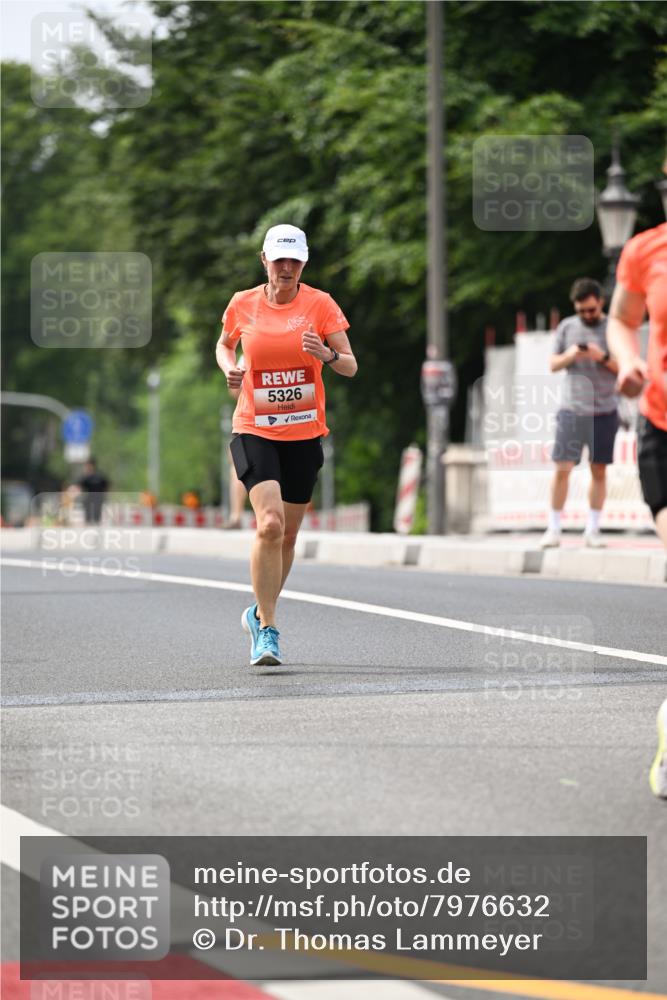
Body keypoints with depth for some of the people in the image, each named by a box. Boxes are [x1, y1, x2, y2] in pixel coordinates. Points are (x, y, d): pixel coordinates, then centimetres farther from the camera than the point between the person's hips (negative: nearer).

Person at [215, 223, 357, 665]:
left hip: (305, 434, 1)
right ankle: (268, 630, -13)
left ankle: (261, 613, 34)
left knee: (287, 535, 9)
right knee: (270, 523, -20)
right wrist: (229, 368, -1)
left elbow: (351, 366, -3)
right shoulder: (243, 305, 1)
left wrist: (328, 355, -25)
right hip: (255, 432, -1)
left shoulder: (320, 304, -3)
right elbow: (224, 345, 20)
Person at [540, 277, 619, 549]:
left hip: (604, 411, 0)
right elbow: (553, 364, 12)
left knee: (599, 471, 3)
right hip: (572, 409, 0)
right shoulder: (567, 327, 8)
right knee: (562, 468, -6)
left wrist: (604, 358, -17)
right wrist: (569, 356, -9)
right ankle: (554, 529, 0)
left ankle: (592, 529, 10)